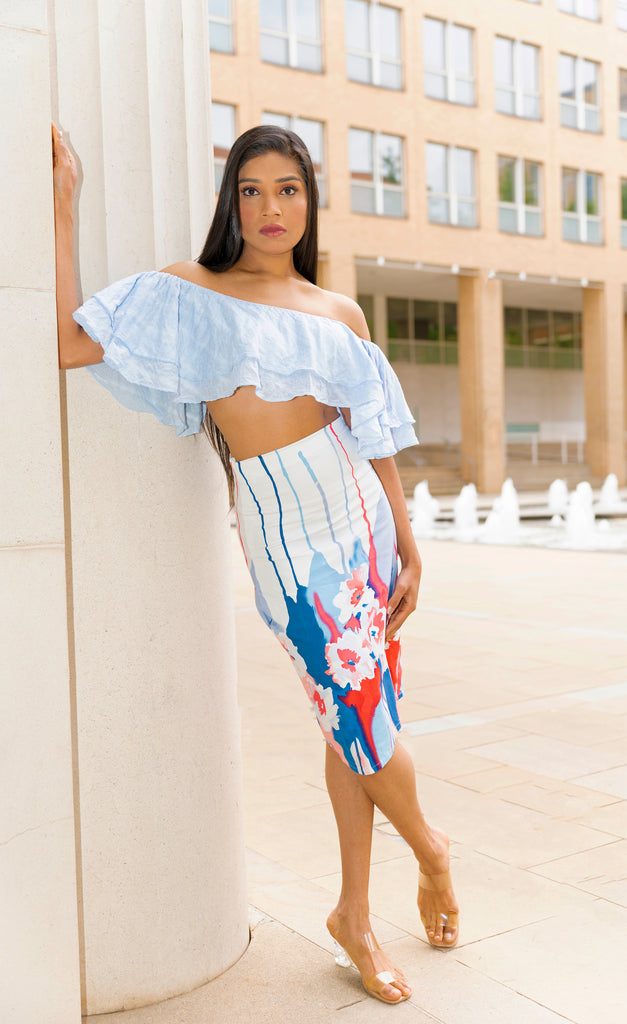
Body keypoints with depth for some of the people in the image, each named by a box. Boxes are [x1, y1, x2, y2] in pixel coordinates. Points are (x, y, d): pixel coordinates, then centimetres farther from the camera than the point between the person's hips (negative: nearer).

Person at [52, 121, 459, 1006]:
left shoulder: (338, 313, 11)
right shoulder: (188, 293, 2)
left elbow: (376, 438, 10)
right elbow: (68, 341, -9)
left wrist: (410, 547, 7)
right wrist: (63, 199, -7)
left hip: (361, 520, 4)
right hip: (289, 542, -4)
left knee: (358, 729, 10)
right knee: (365, 727, -1)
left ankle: (354, 917, 29)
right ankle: (429, 850, 32)